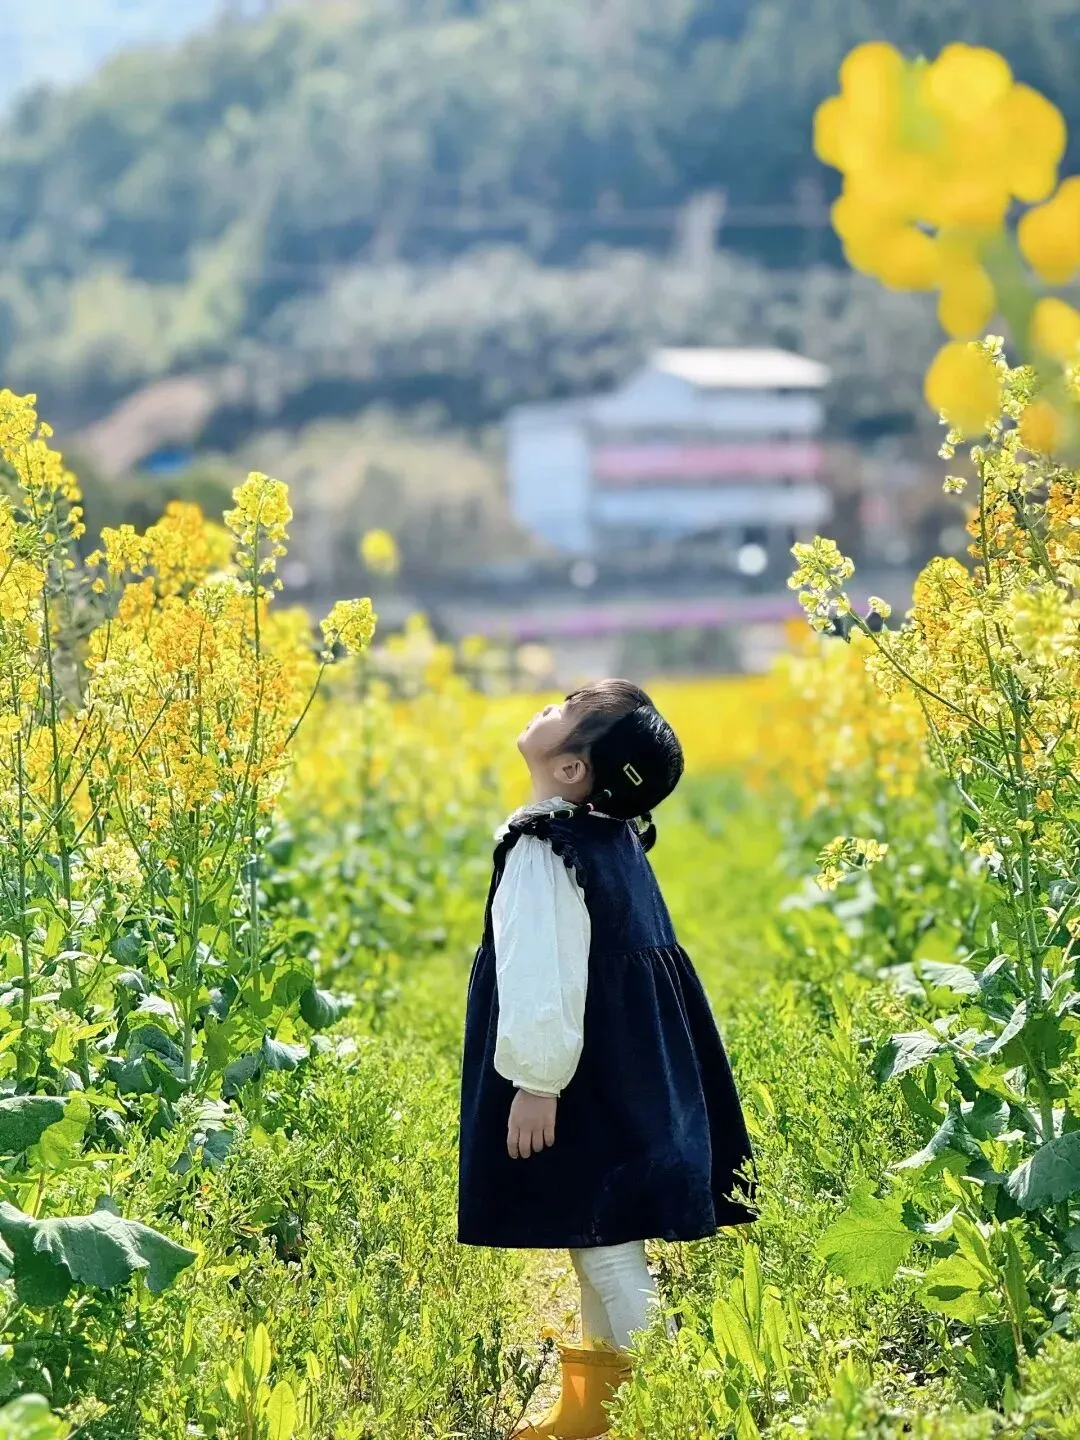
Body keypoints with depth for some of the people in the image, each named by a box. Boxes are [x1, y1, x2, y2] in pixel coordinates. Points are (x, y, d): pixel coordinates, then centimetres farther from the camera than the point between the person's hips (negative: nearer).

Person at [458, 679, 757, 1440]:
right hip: (621, 1081, 9)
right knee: (597, 1243, 16)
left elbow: (544, 975, -23)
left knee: (605, 1245, -3)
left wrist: (536, 1080, -19)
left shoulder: (547, 849, -19)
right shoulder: (612, 839, 8)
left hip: (587, 1091, -9)